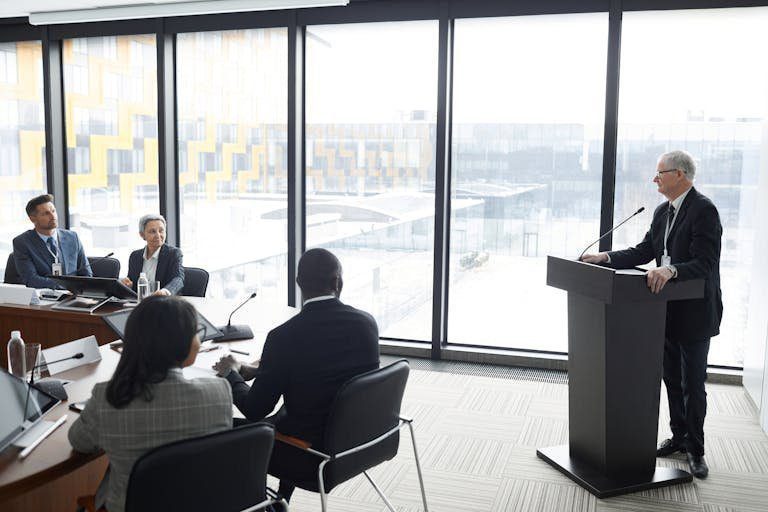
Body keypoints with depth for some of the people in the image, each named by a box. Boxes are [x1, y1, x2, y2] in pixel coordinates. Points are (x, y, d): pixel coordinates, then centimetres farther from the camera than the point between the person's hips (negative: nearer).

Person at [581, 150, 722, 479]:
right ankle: (679, 437, 34)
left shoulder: (703, 210, -17)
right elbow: (644, 251, 8)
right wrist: (606, 258, -3)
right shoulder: (663, 212, 9)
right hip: (668, 310, 8)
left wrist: (671, 270, -40)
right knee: (672, 379, 18)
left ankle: (695, 450, 18)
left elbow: (704, 263, -25)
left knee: (693, 385, 3)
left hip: (694, 313, -8)